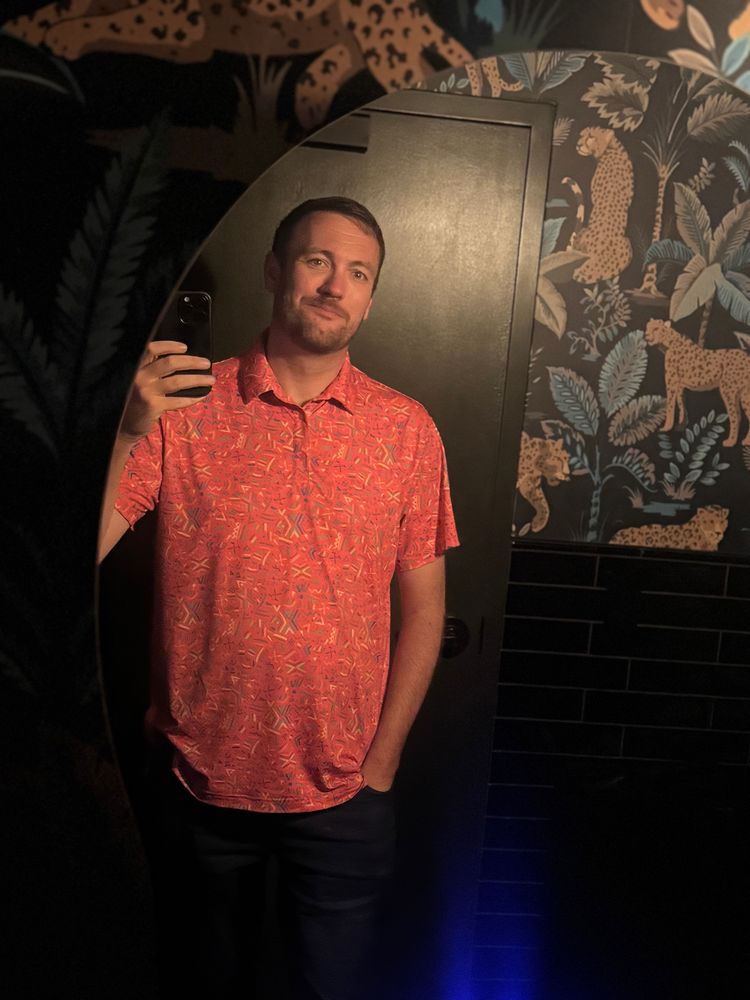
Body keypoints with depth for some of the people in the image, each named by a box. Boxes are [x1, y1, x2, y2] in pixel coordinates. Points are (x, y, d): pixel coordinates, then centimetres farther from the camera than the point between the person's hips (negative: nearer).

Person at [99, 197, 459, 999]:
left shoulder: (407, 430, -5)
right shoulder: (180, 408, -7)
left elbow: (423, 608, -1)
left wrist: (379, 767, -1)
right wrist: (127, 433, -27)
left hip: (343, 798, 0)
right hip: (200, 786, 0)